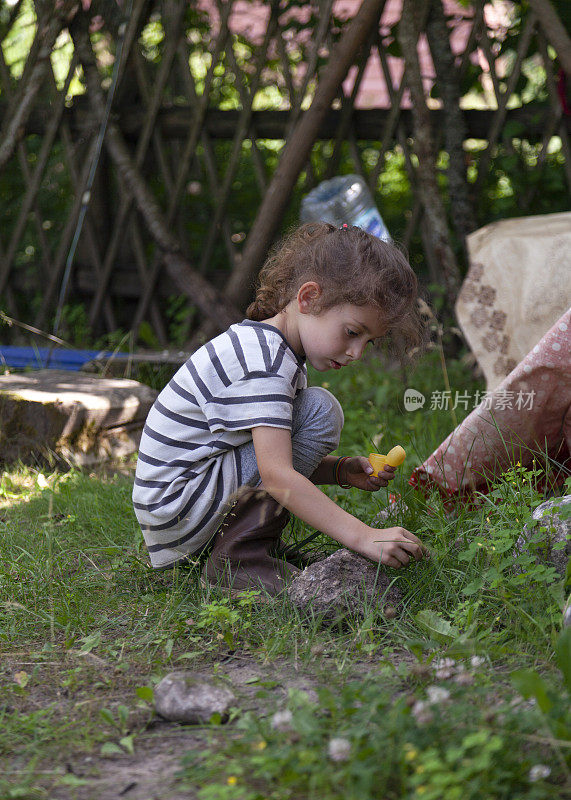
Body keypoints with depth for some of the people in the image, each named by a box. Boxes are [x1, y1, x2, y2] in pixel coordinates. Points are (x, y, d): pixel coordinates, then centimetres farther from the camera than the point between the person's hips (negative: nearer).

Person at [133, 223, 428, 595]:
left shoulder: (266, 347, 11)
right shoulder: (262, 362, -21)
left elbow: (284, 460, 16)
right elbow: (276, 476, -29)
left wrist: (342, 470, -2)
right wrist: (363, 536, -33)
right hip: (175, 509, -10)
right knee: (320, 410, -16)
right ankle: (240, 557, -16)